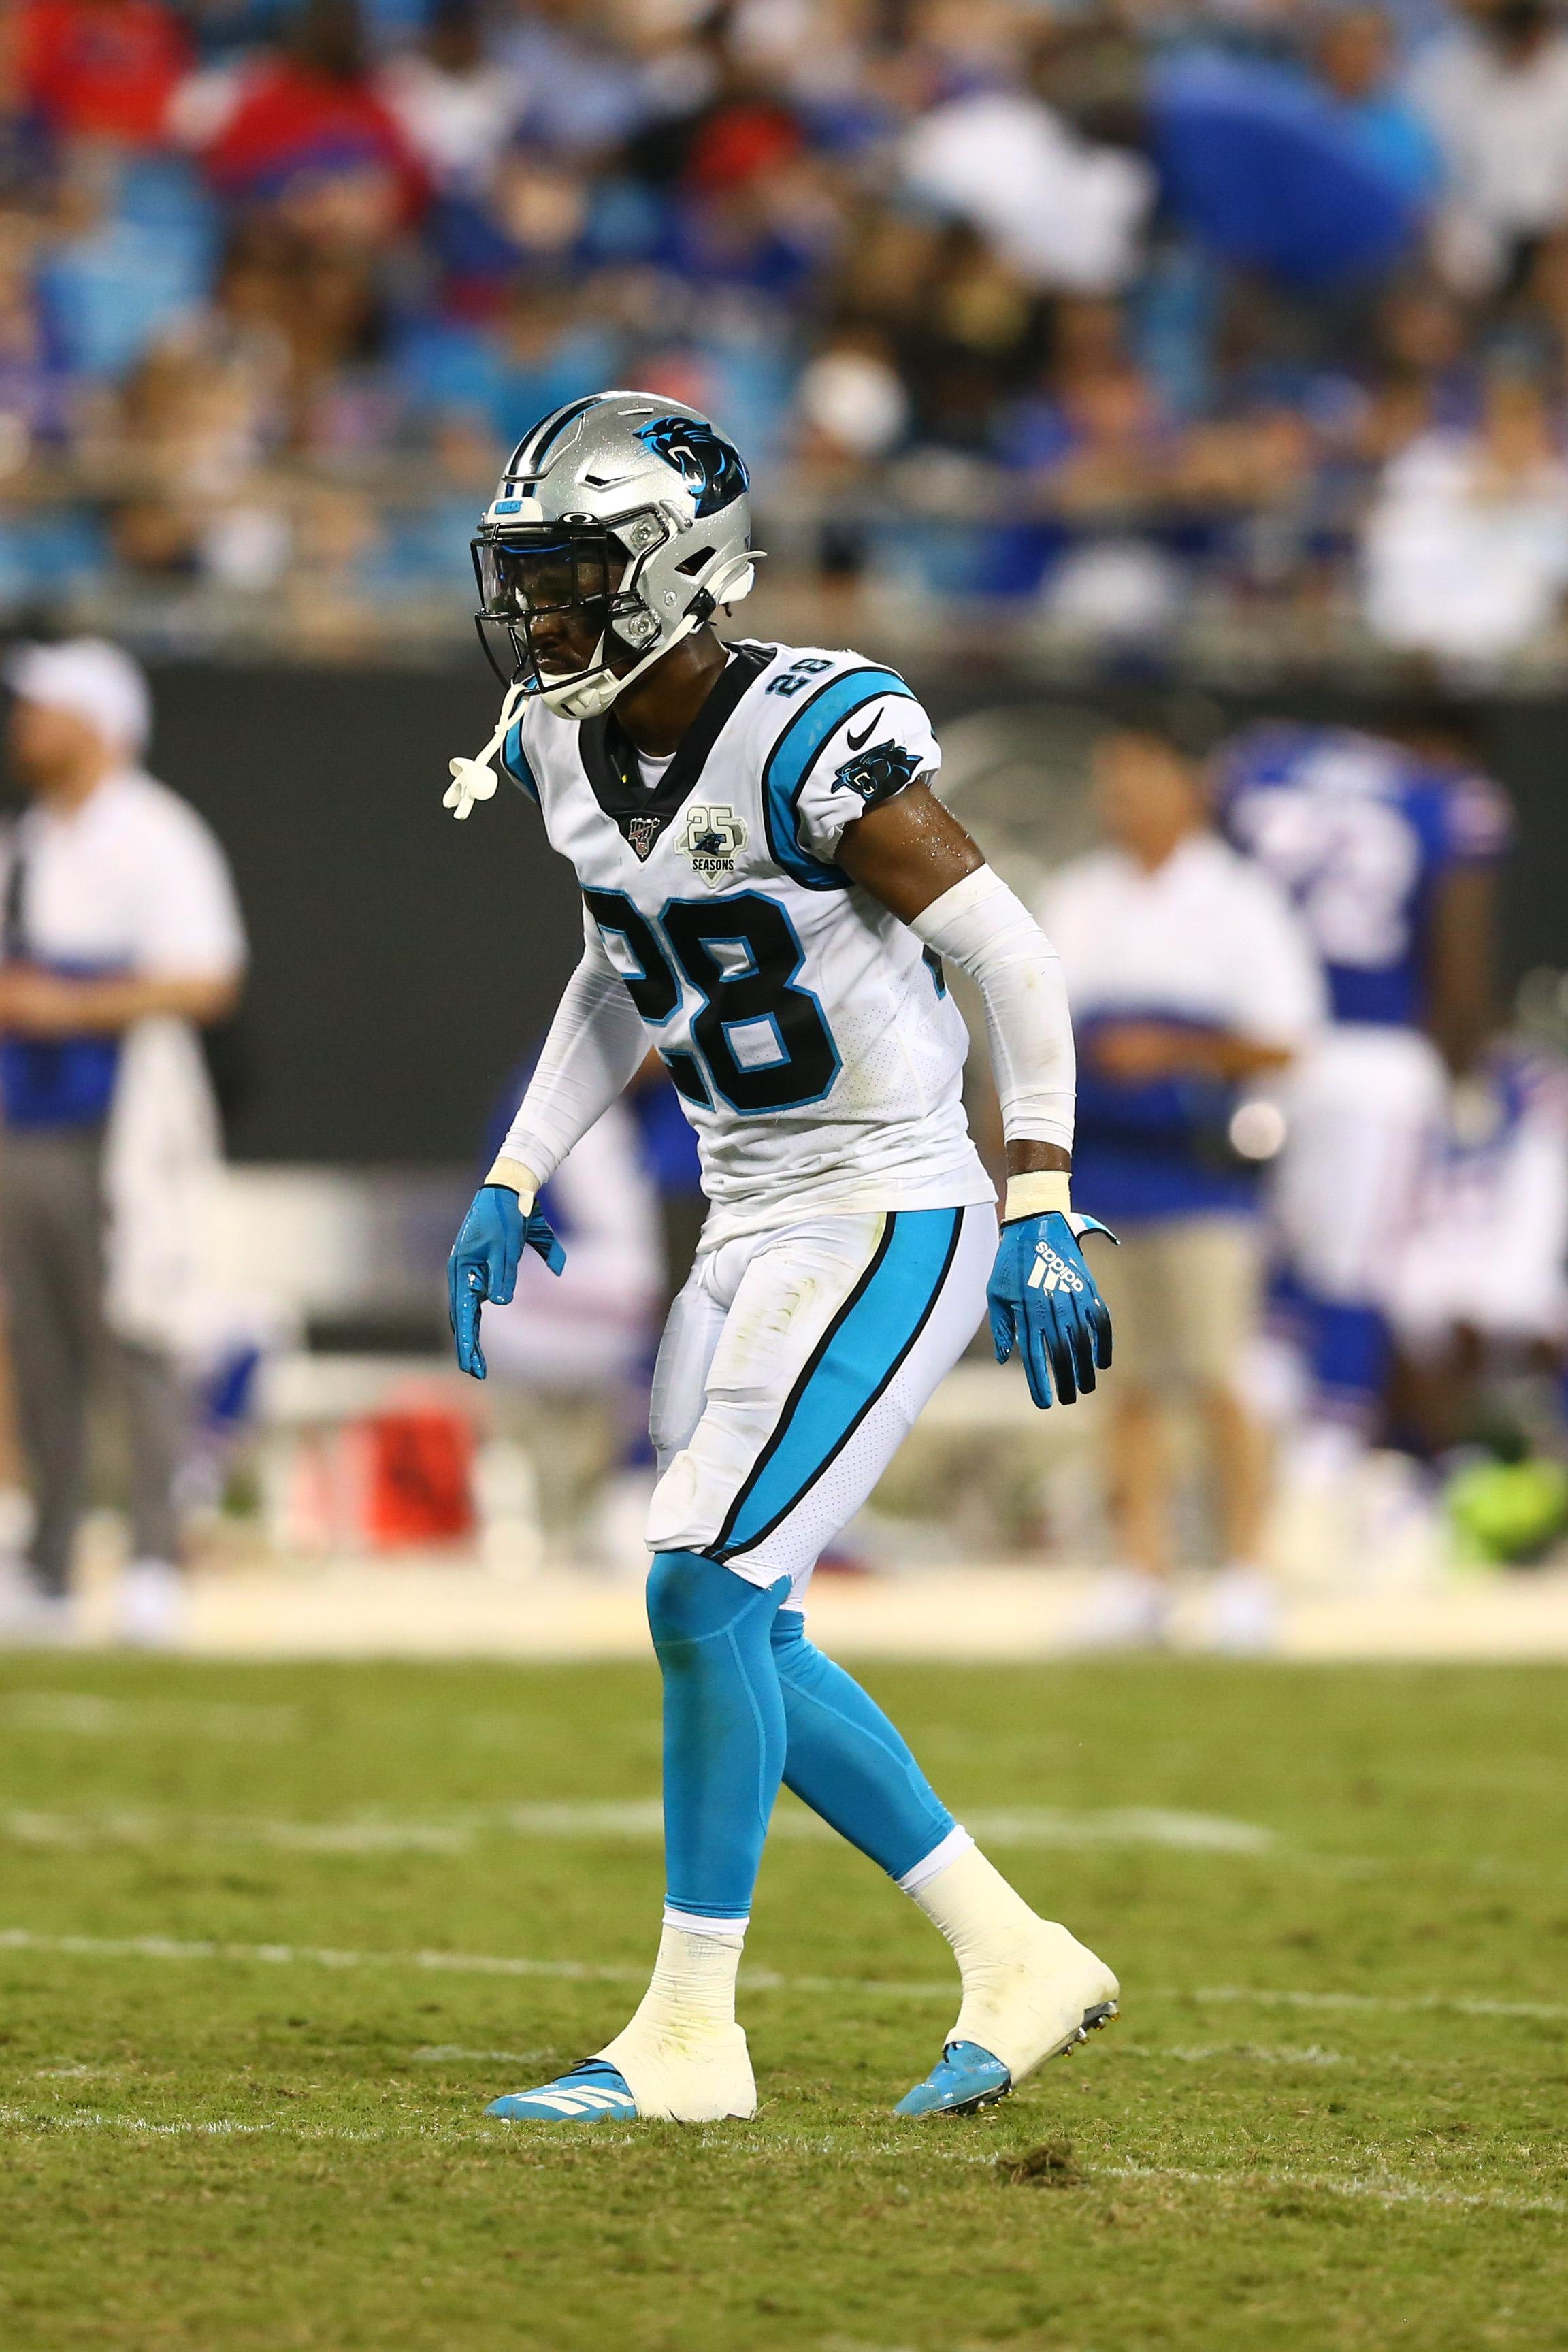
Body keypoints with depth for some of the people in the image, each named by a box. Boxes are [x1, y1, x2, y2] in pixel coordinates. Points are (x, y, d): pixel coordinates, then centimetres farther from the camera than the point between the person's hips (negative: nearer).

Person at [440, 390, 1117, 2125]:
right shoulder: (563, 749, 2)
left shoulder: (809, 743, -22)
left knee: (705, 1596, -13)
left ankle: (688, 2037, -5)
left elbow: (1012, 959, -16)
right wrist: (515, 1180, 12)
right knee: (738, 1639, 9)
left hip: (890, 1218, -9)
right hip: (750, 1227, 9)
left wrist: (1038, 1218, -18)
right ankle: (1016, 1965, 19)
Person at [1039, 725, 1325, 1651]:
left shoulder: (1240, 903, 0)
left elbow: (1283, 1043, -4)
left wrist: (1173, 1052, -17)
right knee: (1129, 1382, 5)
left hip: (1201, 1171, -4)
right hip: (1097, 1170, 4)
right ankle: (1141, 1575, 9)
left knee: (1220, 1379, -7)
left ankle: (1247, 1574, -2)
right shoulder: (1074, 903, 14)